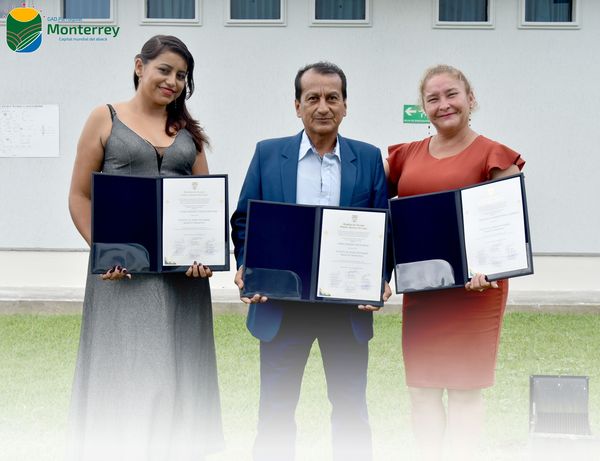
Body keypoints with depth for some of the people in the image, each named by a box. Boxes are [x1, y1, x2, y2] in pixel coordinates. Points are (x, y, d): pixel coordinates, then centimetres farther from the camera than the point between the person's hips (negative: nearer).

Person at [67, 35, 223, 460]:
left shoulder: (188, 130, 13)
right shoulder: (105, 119, 4)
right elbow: (80, 195, 1)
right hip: (123, 269, -3)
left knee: (175, 372, 8)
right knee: (124, 373, 0)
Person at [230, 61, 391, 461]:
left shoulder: (369, 158, 4)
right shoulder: (268, 154, 4)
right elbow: (244, 219, 5)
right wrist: (246, 267, -11)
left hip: (349, 306, 0)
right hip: (282, 304, 0)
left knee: (351, 409, 10)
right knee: (276, 410, 7)